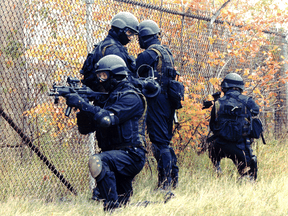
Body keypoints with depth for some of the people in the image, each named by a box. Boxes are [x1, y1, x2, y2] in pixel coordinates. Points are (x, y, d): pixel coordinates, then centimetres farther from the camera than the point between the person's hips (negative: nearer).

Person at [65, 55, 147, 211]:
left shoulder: (130, 97, -9)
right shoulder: (108, 98, 19)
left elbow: (107, 119, -26)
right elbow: (85, 128, 13)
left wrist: (81, 103, -24)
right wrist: (82, 107, -5)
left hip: (130, 156, -9)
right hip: (118, 158, 9)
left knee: (97, 161, -34)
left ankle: (112, 206, -32)